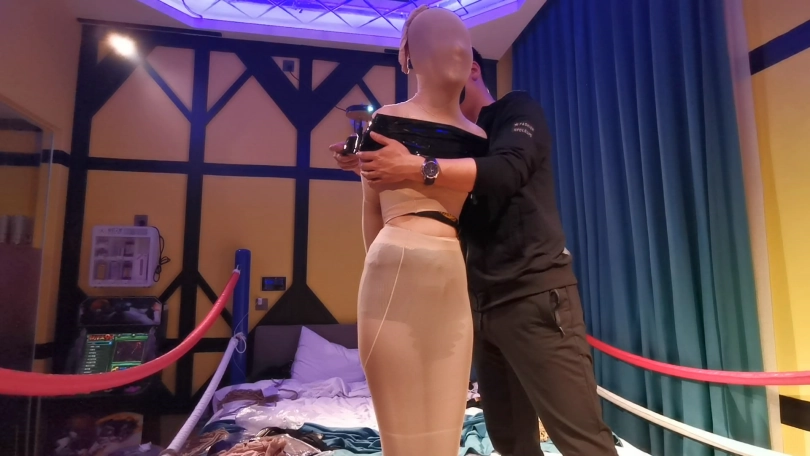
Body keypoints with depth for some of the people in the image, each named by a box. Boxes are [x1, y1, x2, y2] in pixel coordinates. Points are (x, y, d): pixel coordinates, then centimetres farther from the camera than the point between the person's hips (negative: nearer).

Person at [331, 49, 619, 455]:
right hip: (482, 302, 6)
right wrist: (369, 167, 1)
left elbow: (507, 171, -19)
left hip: (535, 294, -6)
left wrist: (415, 168, -28)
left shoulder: (517, 110, 2)